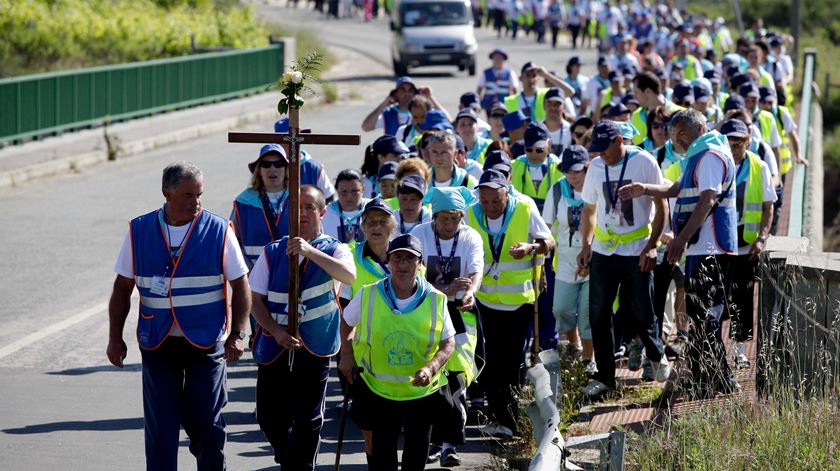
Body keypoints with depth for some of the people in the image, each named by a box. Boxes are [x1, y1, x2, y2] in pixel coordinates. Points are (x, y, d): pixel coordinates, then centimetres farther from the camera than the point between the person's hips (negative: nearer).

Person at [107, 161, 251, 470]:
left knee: (206, 424, 2)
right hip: (157, 344, 1)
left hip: (207, 344, -1)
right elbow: (122, 288, 9)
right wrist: (115, 338, 5)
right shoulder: (139, 231, 2)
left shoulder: (218, 230, -2)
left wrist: (238, 335, -7)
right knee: (160, 427, 0)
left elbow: (241, 287, 2)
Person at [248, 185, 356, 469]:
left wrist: (310, 251, -35)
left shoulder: (333, 250, 0)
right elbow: (256, 299, 5)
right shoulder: (273, 252, 8)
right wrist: (276, 331, -12)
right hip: (274, 348, 3)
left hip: (314, 350, -3)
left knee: (307, 422, -4)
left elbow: (349, 276, -23)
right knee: (270, 419, 9)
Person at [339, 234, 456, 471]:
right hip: (379, 388, 0)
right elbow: (347, 321, 12)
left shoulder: (435, 300, -9)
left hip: (422, 389, 0)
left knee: (417, 452, 13)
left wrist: (431, 368, -21)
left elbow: (448, 343, -3)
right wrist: (346, 354, 0)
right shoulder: (368, 295, -8)